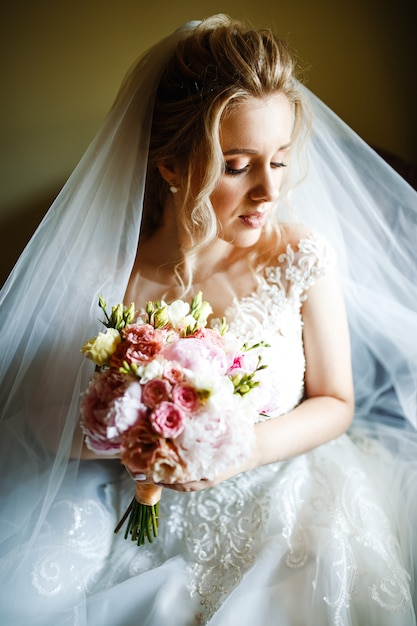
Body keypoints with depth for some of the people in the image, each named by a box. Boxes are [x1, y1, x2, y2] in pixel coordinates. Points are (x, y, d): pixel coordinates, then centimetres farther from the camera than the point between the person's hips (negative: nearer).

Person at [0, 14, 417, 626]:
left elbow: (336, 401, -4)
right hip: (157, 510, 0)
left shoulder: (304, 257, -14)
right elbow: (66, 423, -2)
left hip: (282, 495, 1)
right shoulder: (110, 277, -15)